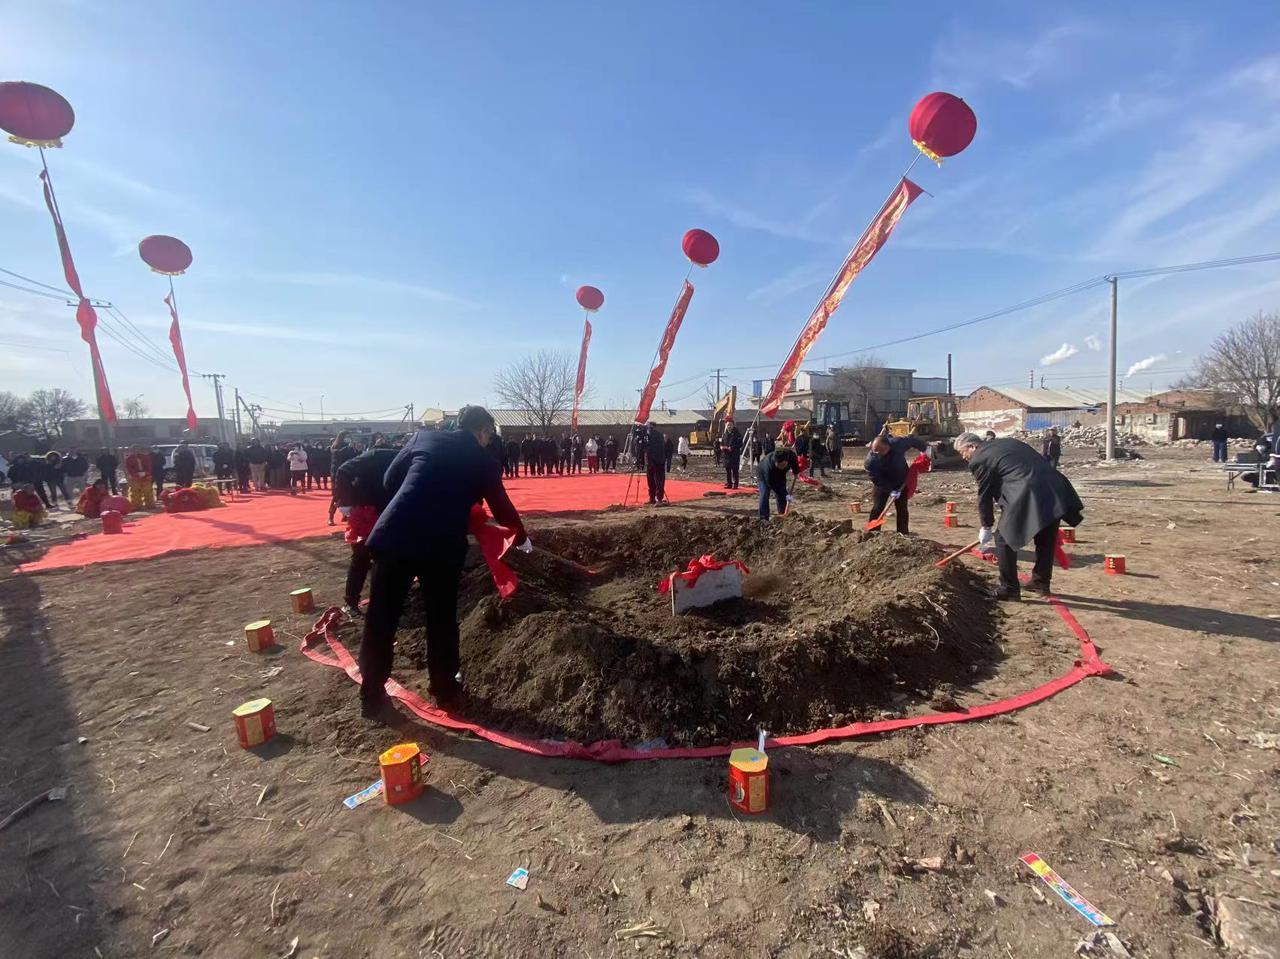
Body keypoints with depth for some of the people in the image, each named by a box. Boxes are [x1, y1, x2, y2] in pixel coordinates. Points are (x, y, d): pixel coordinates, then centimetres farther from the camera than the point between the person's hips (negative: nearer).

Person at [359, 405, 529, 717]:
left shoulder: (423, 437, 13)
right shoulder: (484, 462, 9)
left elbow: (389, 480, 14)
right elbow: (502, 508, 19)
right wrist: (522, 538, 36)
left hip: (394, 535, 2)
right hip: (443, 545, -1)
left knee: (381, 619, 13)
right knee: (442, 620, 16)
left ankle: (372, 696, 23)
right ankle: (445, 690, 29)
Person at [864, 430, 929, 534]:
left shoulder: (898, 443, -26)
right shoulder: (870, 459, -29)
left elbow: (913, 440, -5)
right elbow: (875, 479, -25)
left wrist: (925, 447, -2)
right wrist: (890, 490, -28)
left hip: (901, 482, 2)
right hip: (883, 484, -2)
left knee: (902, 509, 5)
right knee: (877, 508, -6)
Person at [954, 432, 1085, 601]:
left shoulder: (979, 460, 0)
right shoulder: (1008, 442, 23)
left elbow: (984, 496, 5)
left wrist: (986, 527, 17)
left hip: (1027, 497, -9)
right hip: (1055, 490, 9)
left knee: (1003, 540, 6)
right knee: (1046, 541, 23)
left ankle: (1010, 589, 11)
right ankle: (1041, 582, 38)